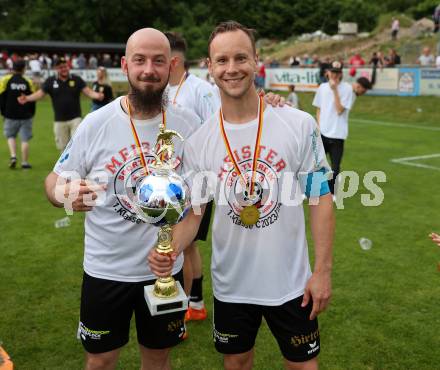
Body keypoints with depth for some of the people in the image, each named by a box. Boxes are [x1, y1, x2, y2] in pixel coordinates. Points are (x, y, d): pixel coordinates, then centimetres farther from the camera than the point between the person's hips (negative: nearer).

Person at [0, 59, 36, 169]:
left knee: (10, 136, 18)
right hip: (26, 116, 0)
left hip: (11, 116, 0)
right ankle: (25, 162, 5)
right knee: (25, 139, 4)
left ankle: (13, 156, 0)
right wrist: (31, 114, 13)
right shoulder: (28, 81, -2)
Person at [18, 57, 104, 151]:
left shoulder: (76, 79, 1)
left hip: (75, 118, -2)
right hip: (59, 121, 2)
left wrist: (97, 95, -24)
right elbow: (40, 93, 5)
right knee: (63, 147, 9)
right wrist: (26, 98, -11)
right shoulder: (50, 81, 3)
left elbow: (88, 91, -3)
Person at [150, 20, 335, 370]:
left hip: (290, 283, -1)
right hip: (230, 285, 2)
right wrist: (171, 250, -21)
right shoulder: (197, 143, -5)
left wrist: (323, 270, -9)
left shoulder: (299, 125, -11)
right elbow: (193, 213, 0)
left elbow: (321, 198, -6)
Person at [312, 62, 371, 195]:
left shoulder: (347, 89, -6)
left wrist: (335, 89, -16)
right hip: (322, 132, 3)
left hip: (337, 134, -3)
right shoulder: (322, 87, 8)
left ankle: (331, 192, 18)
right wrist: (318, 126, 2)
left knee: (335, 165, 3)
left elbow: (340, 110, -14)